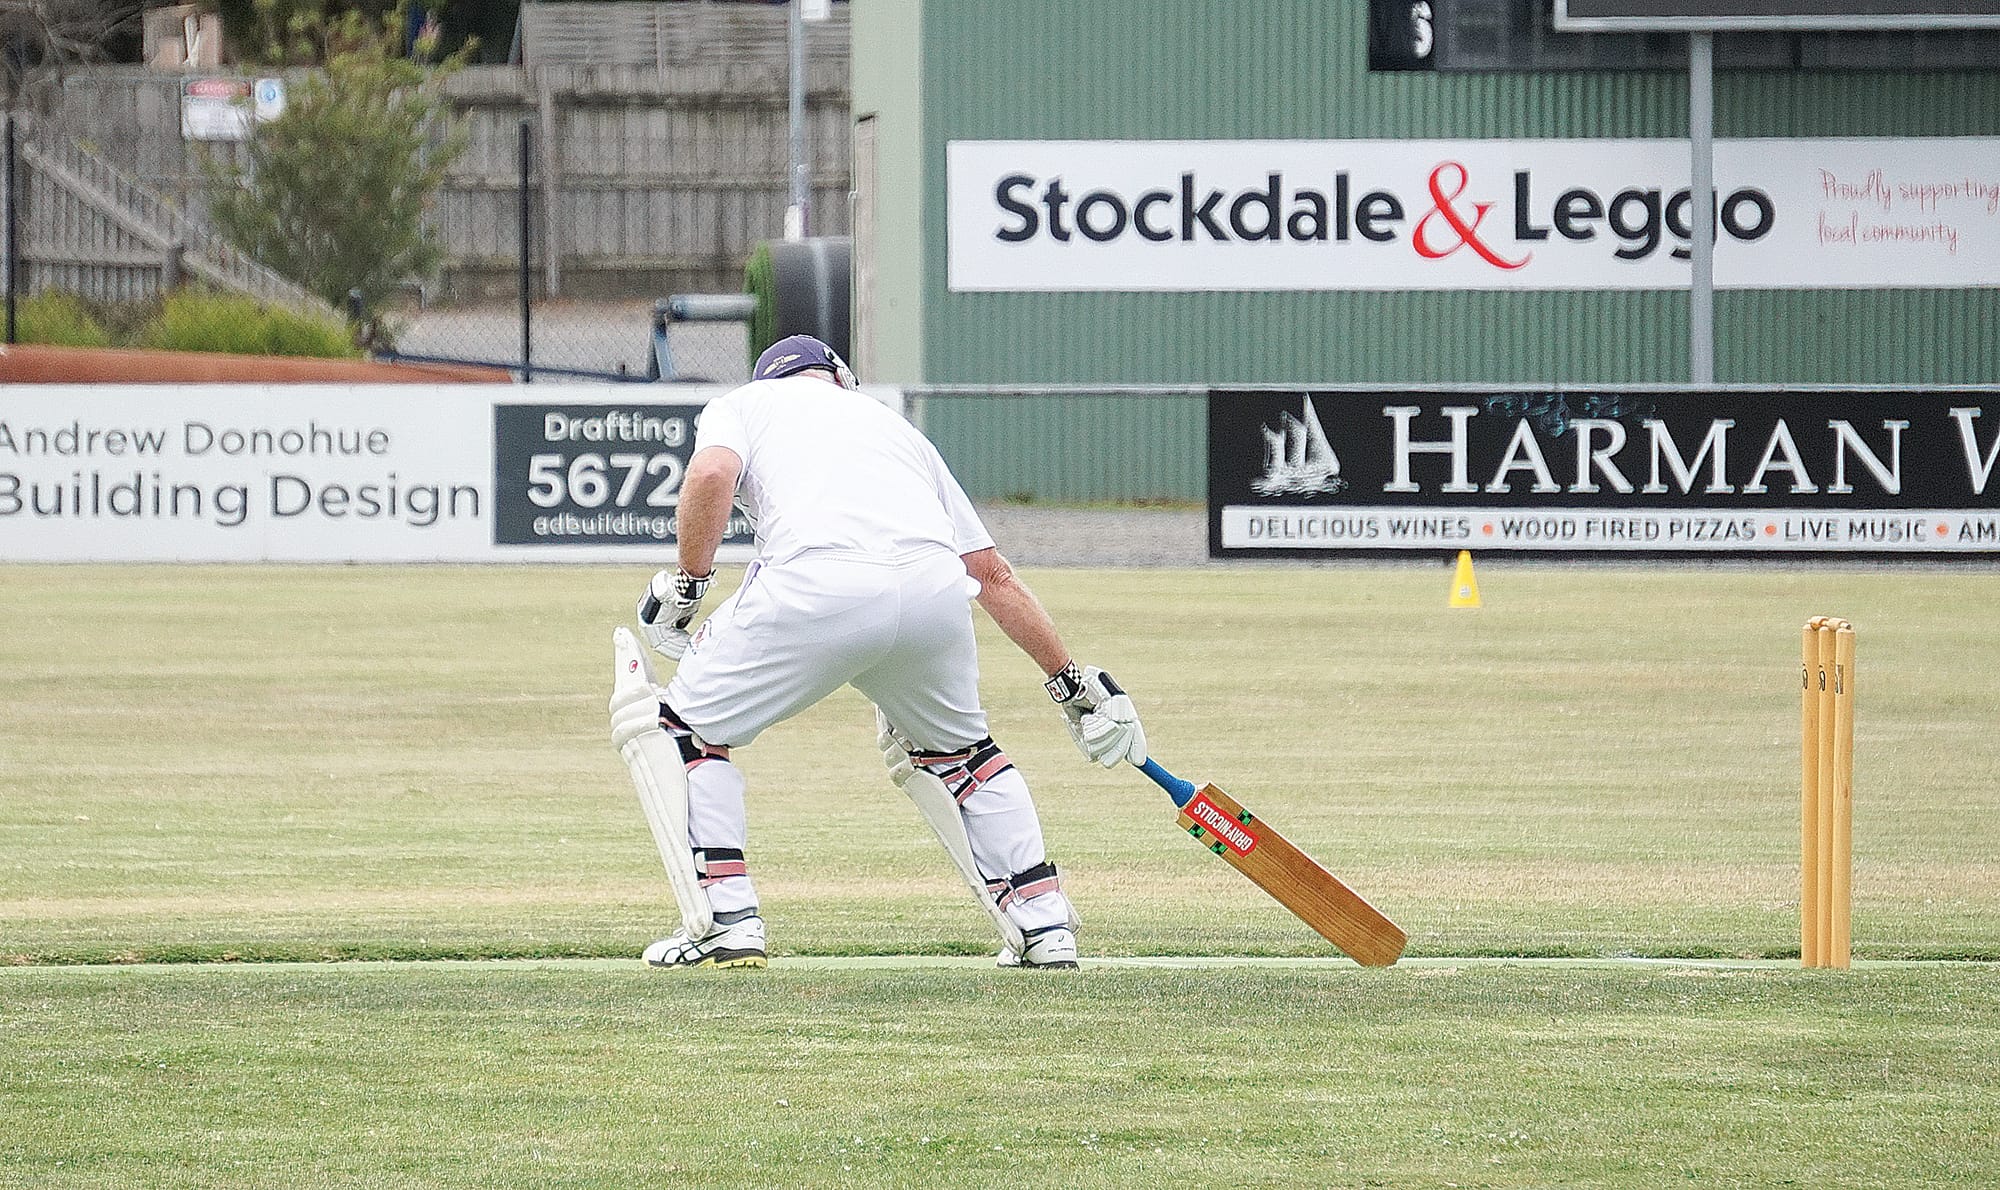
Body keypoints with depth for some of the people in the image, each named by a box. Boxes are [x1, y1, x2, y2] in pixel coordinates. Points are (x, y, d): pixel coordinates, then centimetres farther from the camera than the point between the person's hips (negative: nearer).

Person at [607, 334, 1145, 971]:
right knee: (955, 747, 31)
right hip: (936, 592, 4)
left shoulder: (743, 402, 28)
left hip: (818, 589, -4)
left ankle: (727, 919, 3)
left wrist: (686, 583, 12)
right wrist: (1074, 682, 36)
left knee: (684, 722, 16)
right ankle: (1044, 926, 21)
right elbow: (994, 574, 33)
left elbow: (711, 473, 1)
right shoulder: (891, 422, 38)